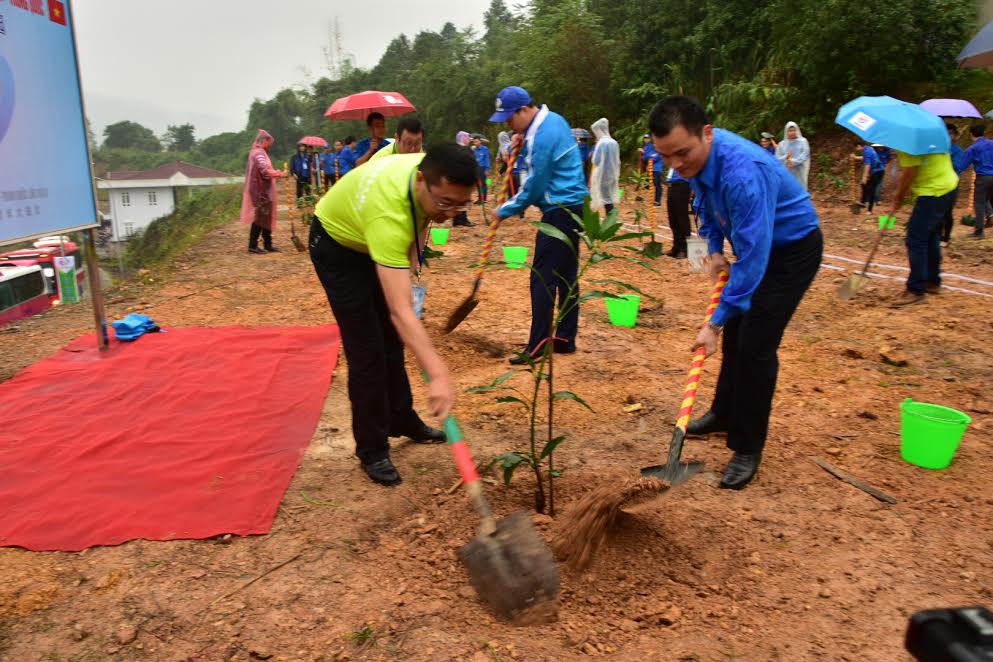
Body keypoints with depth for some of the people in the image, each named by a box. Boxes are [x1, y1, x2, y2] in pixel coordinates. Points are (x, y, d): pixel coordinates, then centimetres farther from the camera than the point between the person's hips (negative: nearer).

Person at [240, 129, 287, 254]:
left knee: (266, 218, 12)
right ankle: (252, 245, 1)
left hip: (262, 191, 10)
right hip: (261, 192, -10)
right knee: (259, 218, -4)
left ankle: (268, 244, 18)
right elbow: (266, 171, -27)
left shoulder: (256, 152, 16)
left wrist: (275, 173, 11)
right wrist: (279, 174, -16)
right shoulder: (259, 153, -15)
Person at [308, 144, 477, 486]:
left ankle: (402, 420, 30)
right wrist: (438, 374, -57)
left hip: (375, 242, 7)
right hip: (337, 243, -7)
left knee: (392, 340, 14)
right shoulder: (388, 215, -46)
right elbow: (401, 311, -51)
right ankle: (372, 450, 5)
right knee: (367, 351, -10)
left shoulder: (434, 176, -24)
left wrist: (413, 258, -7)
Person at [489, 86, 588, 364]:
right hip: (574, 205, 10)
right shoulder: (553, 119, 12)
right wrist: (523, 146, 2)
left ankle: (537, 346, -4)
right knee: (567, 275, 12)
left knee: (542, 278, -7)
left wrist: (505, 211, -4)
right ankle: (566, 338, 19)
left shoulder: (542, 136, -19)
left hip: (560, 211, -10)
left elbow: (535, 187, -15)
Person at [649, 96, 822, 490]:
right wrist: (714, 249, 0)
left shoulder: (742, 173, -39)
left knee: (756, 344, -12)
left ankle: (748, 449, 2)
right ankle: (725, 414, 35)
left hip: (792, 247, -8)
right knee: (735, 332, 16)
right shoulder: (696, 157, -12)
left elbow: (752, 257, -37)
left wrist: (715, 322, -34)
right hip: (755, 242, 8)